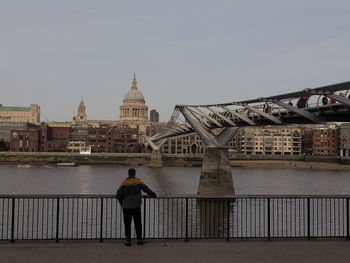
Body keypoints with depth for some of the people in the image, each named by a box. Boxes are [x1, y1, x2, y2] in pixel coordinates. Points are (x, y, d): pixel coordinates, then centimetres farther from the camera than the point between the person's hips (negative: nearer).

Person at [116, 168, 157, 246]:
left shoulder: (123, 183, -2)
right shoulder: (138, 181, -1)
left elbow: (118, 195, -8)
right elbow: (147, 189, -7)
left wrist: (121, 203, 9)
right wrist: (154, 195, 8)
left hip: (126, 207, 0)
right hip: (136, 207, 0)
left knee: (127, 224, 7)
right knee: (138, 223, 11)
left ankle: (128, 241, 10)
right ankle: (139, 240, 14)